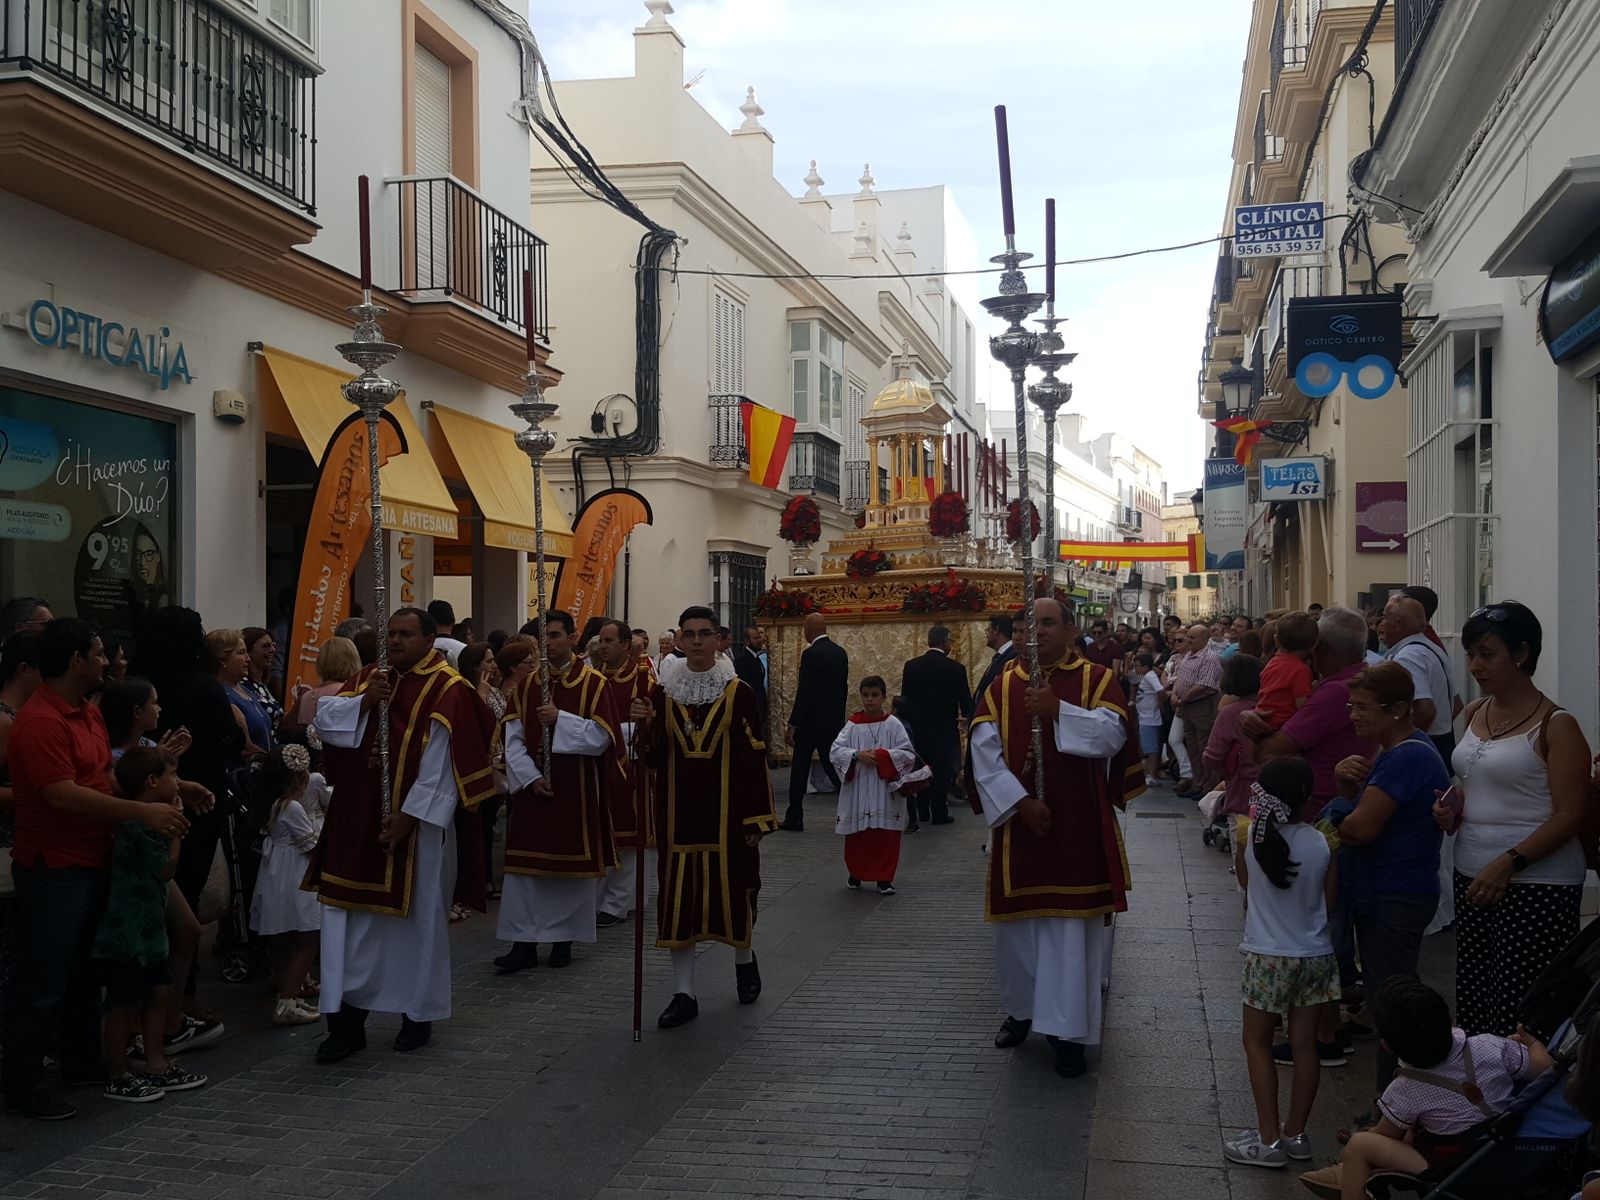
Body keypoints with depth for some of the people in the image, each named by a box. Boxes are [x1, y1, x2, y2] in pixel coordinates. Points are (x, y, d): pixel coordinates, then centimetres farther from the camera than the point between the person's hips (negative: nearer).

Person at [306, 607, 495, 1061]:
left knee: (419, 917, 7)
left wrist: (410, 815, -17)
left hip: (418, 826, -5)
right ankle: (347, 1019, 8)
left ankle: (418, 1014, 22)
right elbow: (324, 719, 3)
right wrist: (363, 702, -15)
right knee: (350, 917, 3)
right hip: (359, 825, 5)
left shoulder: (447, 691, -8)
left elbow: (443, 763, -13)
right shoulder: (369, 679, 11)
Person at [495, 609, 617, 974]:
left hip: (575, 792, -3)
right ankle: (524, 943, 5)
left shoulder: (594, 683, -3)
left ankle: (564, 939, 16)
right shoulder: (526, 684, 7)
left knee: (572, 863, 4)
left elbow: (601, 737, -10)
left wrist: (560, 719, -18)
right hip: (531, 789, 3)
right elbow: (512, 739, 2)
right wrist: (529, 777, -10)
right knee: (524, 864, 1)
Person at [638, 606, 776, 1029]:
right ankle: (684, 993, 10)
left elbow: (754, 757, -5)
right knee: (678, 898, 2)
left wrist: (757, 817, -8)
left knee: (732, 889, 7)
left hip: (725, 812, -2)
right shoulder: (665, 692, 4)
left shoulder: (738, 692, -4)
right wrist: (645, 728, -17)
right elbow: (654, 756, 3)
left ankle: (745, 959, 38)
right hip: (679, 814, 2)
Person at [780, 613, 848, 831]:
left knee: (799, 768, 5)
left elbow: (804, 692, -18)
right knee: (834, 767, 9)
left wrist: (792, 725, -15)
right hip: (835, 721, 7)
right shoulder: (840, 652, 8)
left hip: (811, 720, -7)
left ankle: (794, 818, 10)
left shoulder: (811, 654, -15)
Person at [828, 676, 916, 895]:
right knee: (856, 835, 10)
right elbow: (835, 752, -3)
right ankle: (855, 873, 28)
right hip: (857, 790, 1)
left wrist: (882, 756, -18)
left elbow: (908, 754, -6)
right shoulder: (853, 725, 1)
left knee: (886, 837, 2)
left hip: (886, 791, -1)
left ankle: (884, 878, 13)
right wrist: (857, 755, -19)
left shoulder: (893, 725, -1)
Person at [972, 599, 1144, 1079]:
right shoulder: (1002, 686, 5)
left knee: (1071, 927, -2)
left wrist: (1058, 710, -25)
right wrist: (1019, 801, -15)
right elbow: (984, 751, -5)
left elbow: (1113, 735, -15)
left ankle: (1068, 1029, 7)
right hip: (1018, 824, 3)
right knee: (1017, 921, 11)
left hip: (1077, 829, -3)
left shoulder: (1096, 679, 0)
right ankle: (1021, 1008, 32)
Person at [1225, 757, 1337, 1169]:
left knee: (1257, 1043, 8)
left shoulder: (1252, 837, -12)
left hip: (1268, 957, -2)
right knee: (1304, 1044, 11)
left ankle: (1269, 1139, 8)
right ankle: (1296, 1134, 21)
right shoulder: (1323, 842, -9)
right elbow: (1328, 903, 2)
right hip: (1315, 956, 2)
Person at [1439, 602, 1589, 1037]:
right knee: (1473, 1005, 8)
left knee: (1520, 1018, -7)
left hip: (1536, 887, -7)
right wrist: (1451, 813, 5)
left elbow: (1570, 816, -13)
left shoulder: (1555, 726, -9)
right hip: (1472, 878, 7)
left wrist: (1509, 863, -23)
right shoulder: (1475, 714, 12)